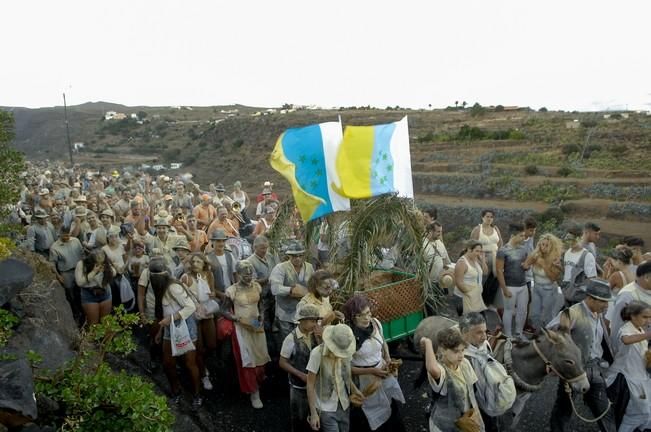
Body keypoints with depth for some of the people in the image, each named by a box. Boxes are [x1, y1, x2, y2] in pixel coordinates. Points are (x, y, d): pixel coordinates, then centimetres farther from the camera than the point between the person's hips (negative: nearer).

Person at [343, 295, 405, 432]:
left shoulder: (375, 322, -10)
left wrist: (388, 359, -5)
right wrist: (372, 371, -22)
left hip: (383, 373, 5)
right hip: (364, 380, -5)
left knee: (393, 410, 20)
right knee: (369, 421, 11)